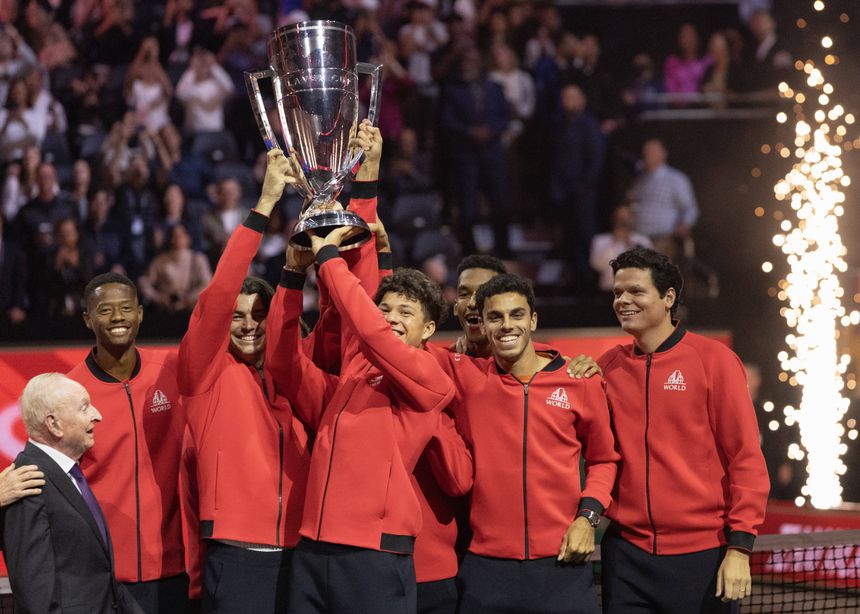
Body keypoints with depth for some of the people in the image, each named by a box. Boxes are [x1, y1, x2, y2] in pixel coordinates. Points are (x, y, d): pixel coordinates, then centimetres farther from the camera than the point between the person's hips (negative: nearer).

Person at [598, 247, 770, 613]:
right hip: (626, 552, 3)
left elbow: (746, 459, -6)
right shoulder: (608, 367, 7)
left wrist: (739, 547, -11)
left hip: (702, 555, -3)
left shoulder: (714, 359, -4)